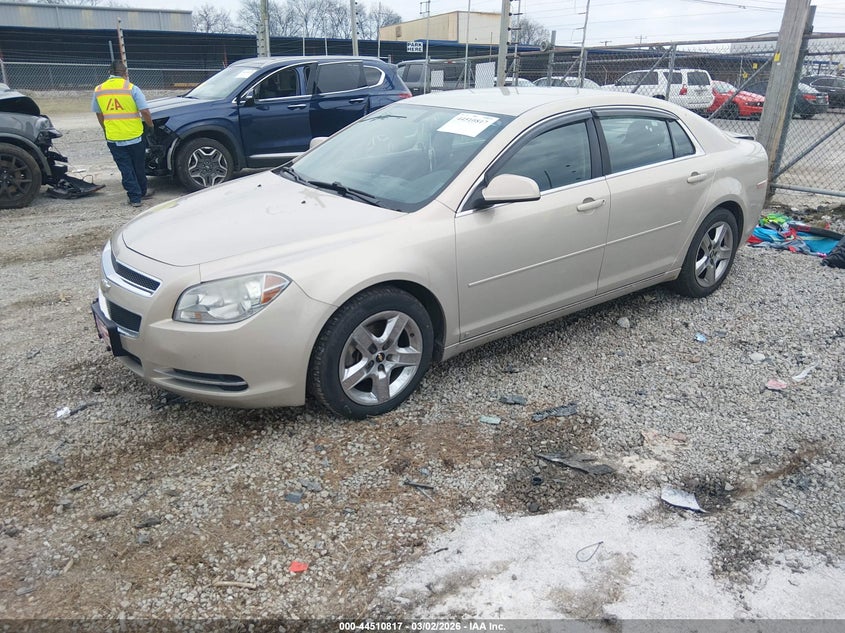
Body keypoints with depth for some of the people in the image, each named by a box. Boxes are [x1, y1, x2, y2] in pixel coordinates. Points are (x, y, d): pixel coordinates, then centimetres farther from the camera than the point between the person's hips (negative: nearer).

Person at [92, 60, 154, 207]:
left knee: (125, 169, 8)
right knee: (138, 167, 16)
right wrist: (150, 125, 6)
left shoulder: (99, 90, 3)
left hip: (113, 139, 2)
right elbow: (145, 112, -12)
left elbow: (99, 114, 13)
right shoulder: (131, 88, -9)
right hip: (134, 136, -2)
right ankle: (143, 192, 31)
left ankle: (135, 198, 7)